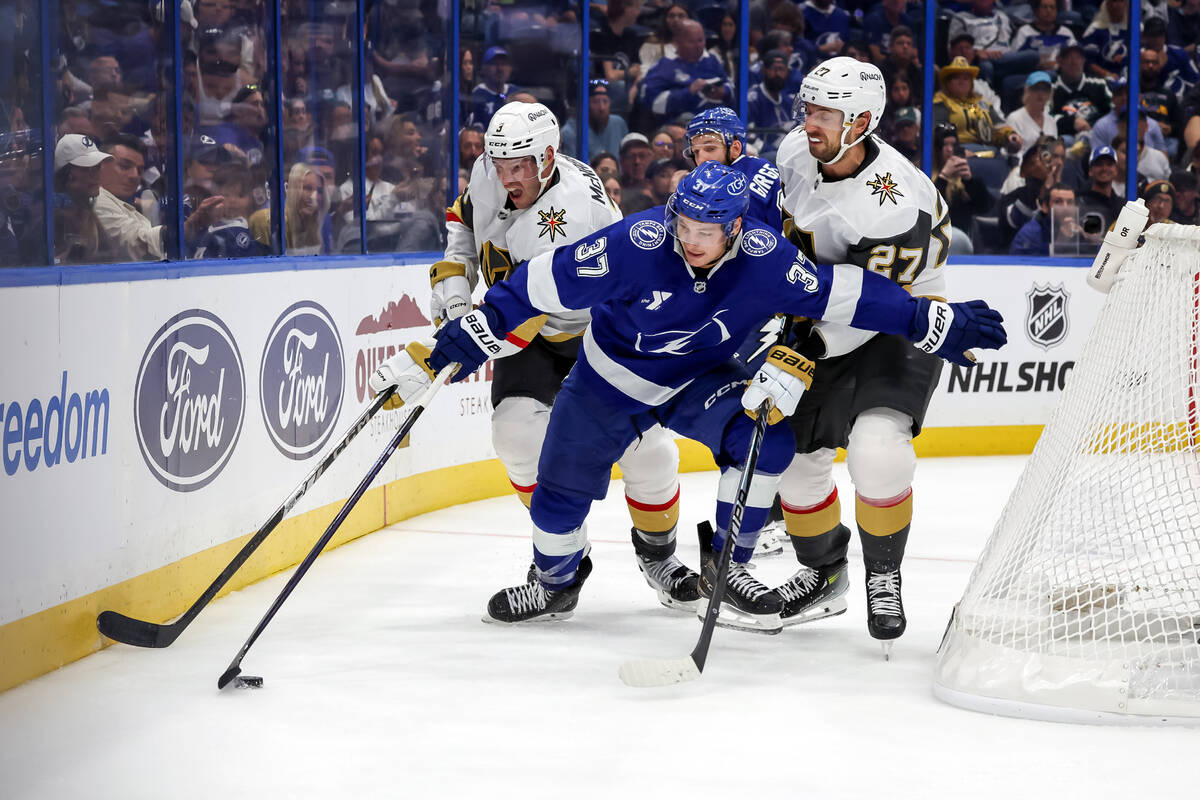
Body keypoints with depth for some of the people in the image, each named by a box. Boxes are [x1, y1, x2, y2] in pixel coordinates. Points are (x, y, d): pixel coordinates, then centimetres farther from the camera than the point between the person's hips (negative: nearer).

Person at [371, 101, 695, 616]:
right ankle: (559, 560, -1)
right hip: (532, 330, 5)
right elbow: (464, 219, 12)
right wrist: (453, 281, -6)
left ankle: (657, 554, 18)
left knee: (646, 447, -11)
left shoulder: (572, 213, -38)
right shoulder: (489, 175, -14)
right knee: (519, 431, -19)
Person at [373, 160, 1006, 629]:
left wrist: (932, 322, -19)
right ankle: (556, 582, 32)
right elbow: (548, 280, -24)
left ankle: (724, 567, -4)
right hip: (611, 375, -1)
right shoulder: (637, 243, -31)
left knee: (766, 438, -24)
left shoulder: (764, 259, -25)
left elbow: (842, 294, -18)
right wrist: (476, 333, -23)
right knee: (561, 490, -1)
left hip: (699, 378, 1)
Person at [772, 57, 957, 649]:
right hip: (825, 320, 7)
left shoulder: (896, 204, -31)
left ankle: (884, 575, -3)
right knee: (794, 451, 5)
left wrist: (812, 350, -36)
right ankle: (822, 574, 29)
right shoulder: (797, 151, -9)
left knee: (876, 447, -26)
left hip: (903, 326, -7)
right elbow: (781, 227, 13)